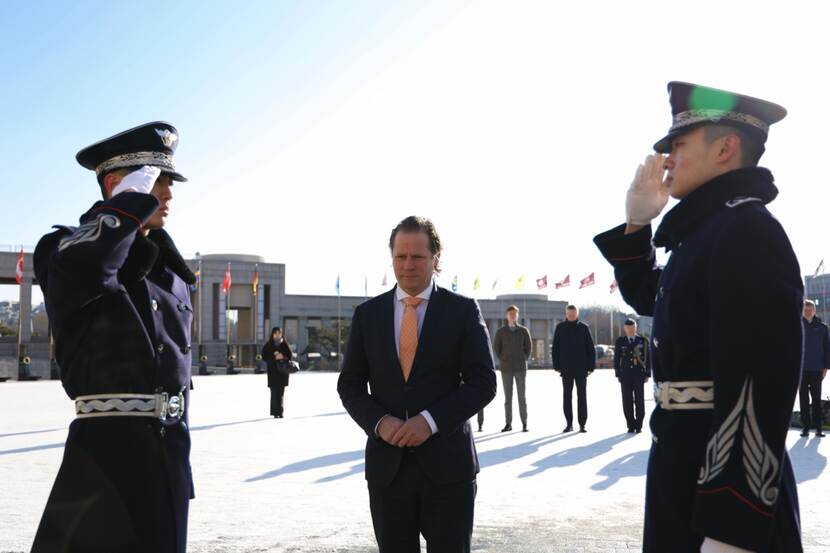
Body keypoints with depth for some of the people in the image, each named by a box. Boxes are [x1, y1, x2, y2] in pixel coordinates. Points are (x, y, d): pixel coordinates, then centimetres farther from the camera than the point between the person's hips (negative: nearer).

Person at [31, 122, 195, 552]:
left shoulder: (171, 270, 15)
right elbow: (86, 265, -33)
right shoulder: (64, 248, -6)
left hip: (172, 443, 7)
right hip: (109, 441, -7)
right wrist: (134, 198, -19)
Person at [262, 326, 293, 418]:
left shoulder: (285, 344, 9)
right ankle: (276, 412, -8)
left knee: (281, 392, 1)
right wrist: (275, 358, -16)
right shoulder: (268, 345, 4)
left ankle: (280, 412, 7)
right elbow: (264, 357, -3)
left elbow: (290, 355, 6)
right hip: (273, 371, -2)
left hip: (283, 370, 2)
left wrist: (283, 356, -13)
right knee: (274, 392, -8)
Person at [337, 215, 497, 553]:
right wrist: (379, 422, -12)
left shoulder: (463, 310, -1)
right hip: (386, 462, 2)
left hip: (447, 462, -2)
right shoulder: (367, 314, 6)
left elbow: (483, 382, -5)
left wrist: (430, 421, -16)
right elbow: (350, 385, 7)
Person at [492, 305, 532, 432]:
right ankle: (508, 423, 7)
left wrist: (524, 360, 1)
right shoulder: (501, 331, 3)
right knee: (508, 397, 3)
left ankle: (524, 423, 4)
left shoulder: (524, 331, 4)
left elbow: (528, 347, 8)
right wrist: (501, 360, 0)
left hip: (520, 368, 0)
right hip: (506, 368, 0)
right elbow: (496, 347, 7)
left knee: (522, 396, -1)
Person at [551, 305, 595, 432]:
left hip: (581, 368, -1)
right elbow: (555, 348, 5)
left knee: (582, 396, 2)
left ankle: (582, 424, 6)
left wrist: (591, 366, -4)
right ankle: (569, 423, 12)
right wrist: (556, 365, -1)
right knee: (567, 396, 5)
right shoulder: (560, 328, 3)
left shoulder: (583, 328, 2)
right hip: (566, 368, 1)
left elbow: (591, 348, 2)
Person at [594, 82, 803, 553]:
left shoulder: (747, 232, -20)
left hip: (724, 483, -9)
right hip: (689, 459, 9)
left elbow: (758, 389, -28)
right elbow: (647, 297, 27)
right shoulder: (707, 229, 11)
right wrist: (637, 223, 12)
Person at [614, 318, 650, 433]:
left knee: (639, 401, 1)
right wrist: (618, 375, 1)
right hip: (625, 375, 1)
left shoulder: (643, 341, 5)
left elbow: (647, 358, 5)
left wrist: (647, 374, 0)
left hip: (639, 375, 0)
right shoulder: (619, 341, 6)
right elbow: (617, 358, 7)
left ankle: (639, 425, 10)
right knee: (627, 402, 0)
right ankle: (631, 425, 7)